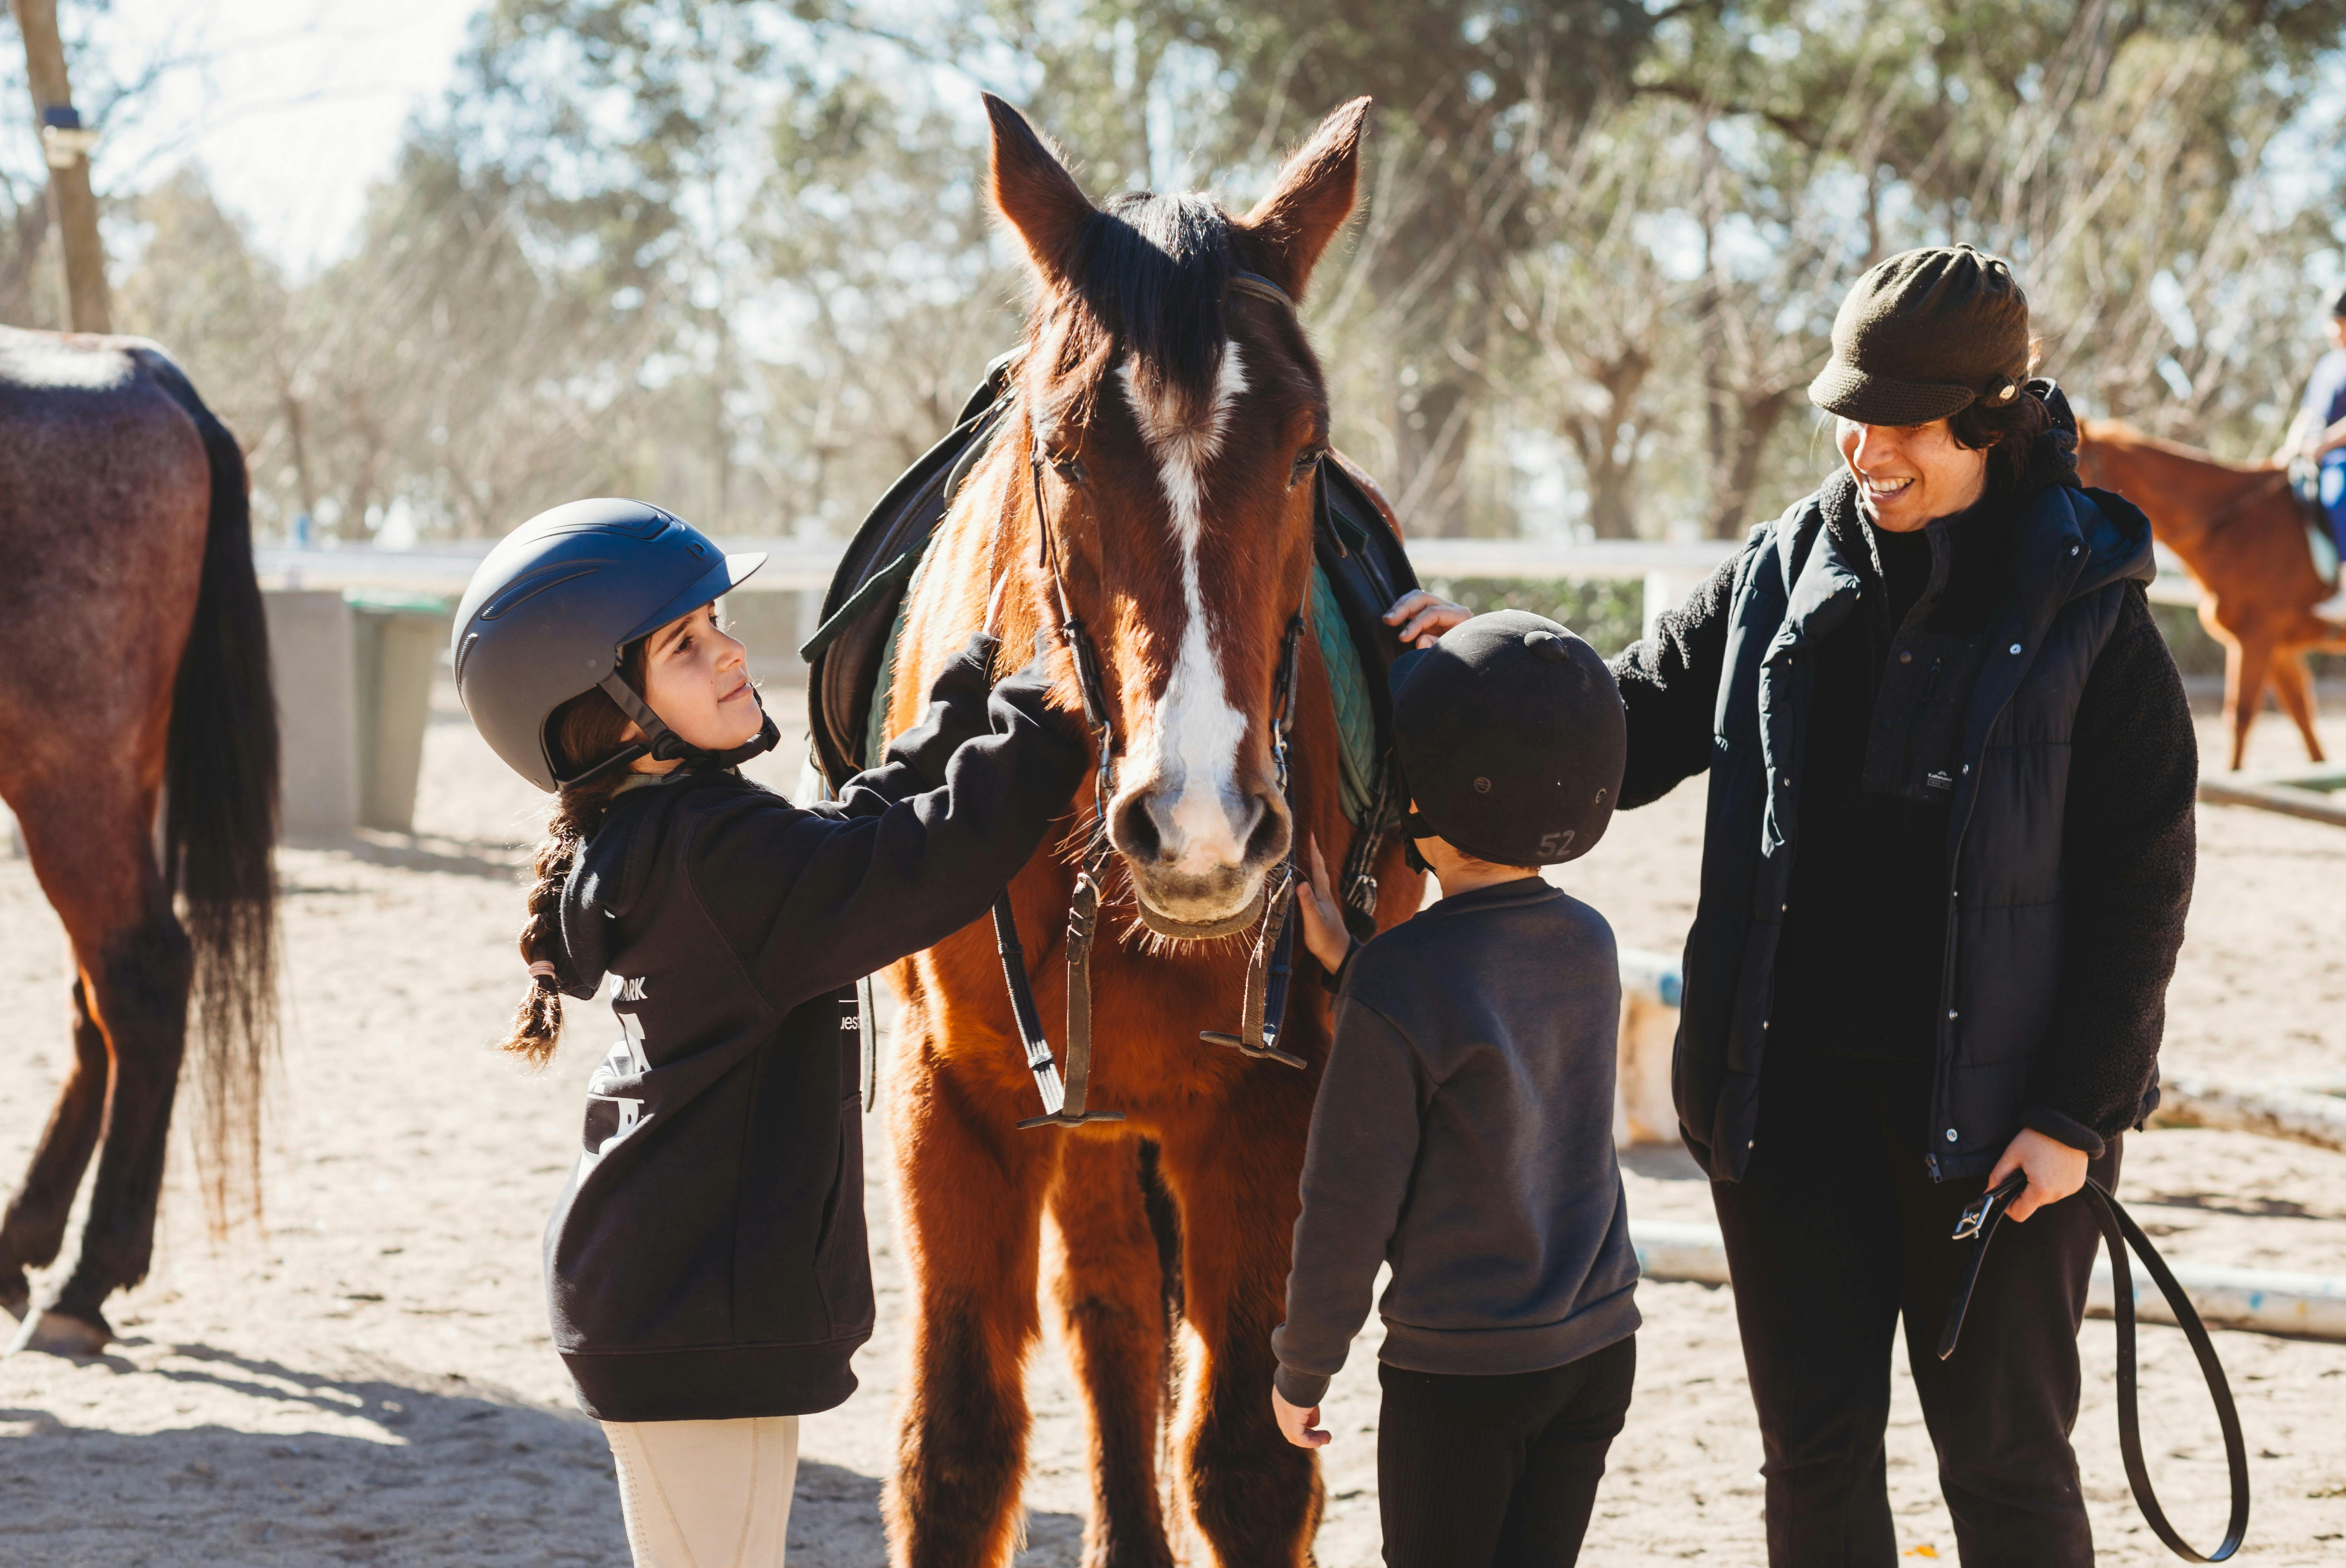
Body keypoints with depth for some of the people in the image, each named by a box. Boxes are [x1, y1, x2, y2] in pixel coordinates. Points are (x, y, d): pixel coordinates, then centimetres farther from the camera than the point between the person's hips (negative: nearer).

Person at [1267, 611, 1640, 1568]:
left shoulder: (1398, 982, -20)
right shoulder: (1590, 947, 0)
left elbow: (1349, 1207, -16)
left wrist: (1302, 1367, -3)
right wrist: (1347, 966, 4)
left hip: (1458, 1377, -6)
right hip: (1599, 1350, 6)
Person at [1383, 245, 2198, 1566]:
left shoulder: (2084, 614, -7)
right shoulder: (1780, 579, 5)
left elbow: (2140, 888, -7)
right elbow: (1619, 738, 9)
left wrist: (2077, 1114, -11)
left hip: (1994, 1108, -4)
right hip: (1787, 1091, 4)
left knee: (2007, 1459, 6)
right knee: (1814, 1454, 11)